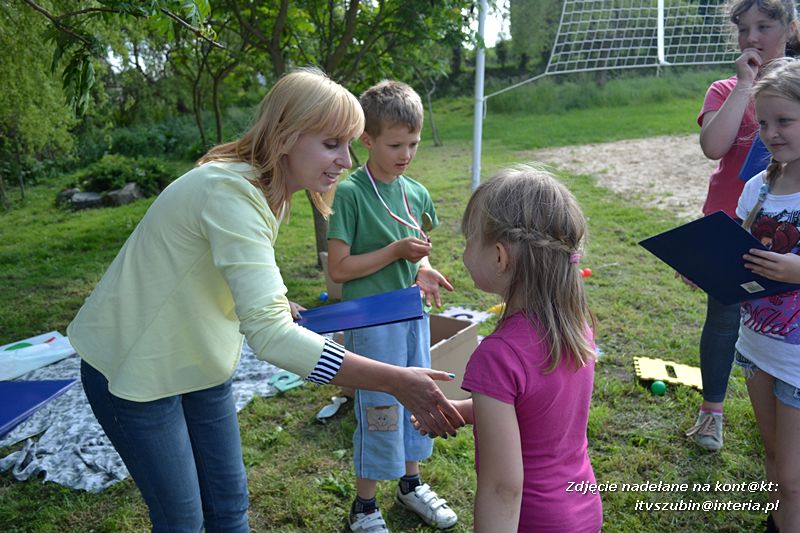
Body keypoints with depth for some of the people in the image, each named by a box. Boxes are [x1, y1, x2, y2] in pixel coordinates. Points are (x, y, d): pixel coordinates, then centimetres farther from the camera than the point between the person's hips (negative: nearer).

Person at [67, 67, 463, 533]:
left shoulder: (271, 192, -2)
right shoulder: (230, 193, -32)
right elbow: (269, 333, -40)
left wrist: (281, 308, -10)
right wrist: (395, 382, -41)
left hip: (200, 362, 8)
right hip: (134, 368, -7)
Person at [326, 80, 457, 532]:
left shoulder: (416, 193, 4)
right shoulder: (350, 193, -14)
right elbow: (339, 268, -15)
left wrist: (424, 270, -5)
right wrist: (397, 250, -20)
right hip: (372, 321, -6)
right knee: (380, 413, 4)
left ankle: (411, 482, 41)